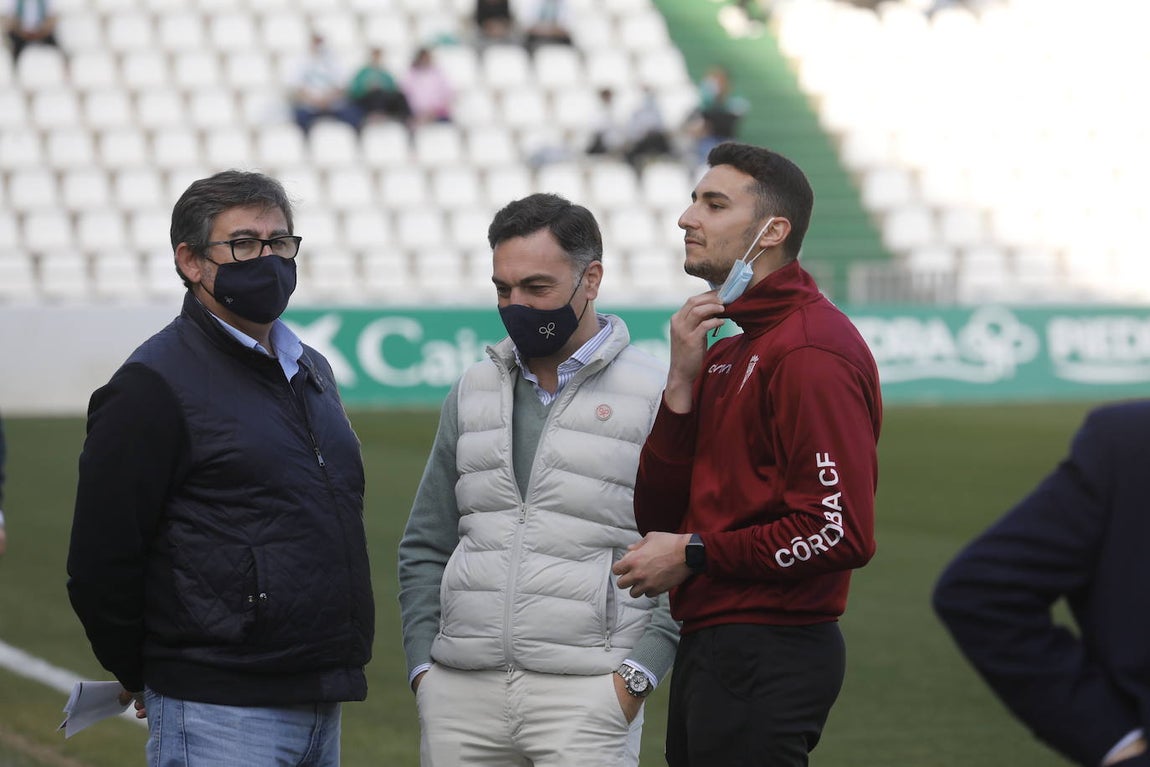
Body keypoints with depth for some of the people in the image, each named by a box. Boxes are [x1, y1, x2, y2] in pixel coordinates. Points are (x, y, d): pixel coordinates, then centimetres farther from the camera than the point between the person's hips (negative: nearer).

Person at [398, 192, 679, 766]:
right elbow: (424, 547, 19)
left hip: (584, 697, -4)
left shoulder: (655, 396, 0)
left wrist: (638, 675, -11)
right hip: (461, 696, 4)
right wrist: (422, 665, 8)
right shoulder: (473, 392, 15)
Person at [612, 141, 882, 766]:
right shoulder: (724, 355, 17)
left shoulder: (812, 351, -13)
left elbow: (841, 533, -22)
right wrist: (682, 382, -2)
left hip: (765, 662, -9)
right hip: (708, 647, 10)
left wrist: (695, 555, -12)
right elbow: (657, 519, 9)